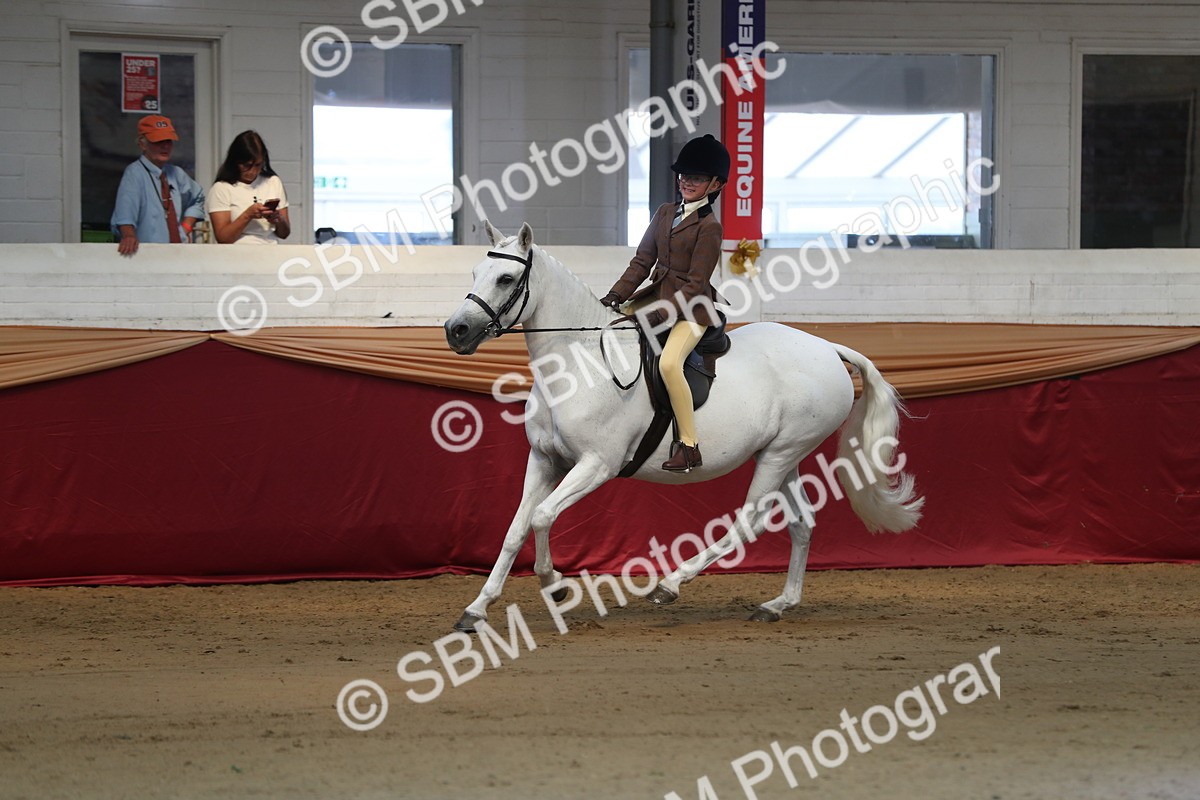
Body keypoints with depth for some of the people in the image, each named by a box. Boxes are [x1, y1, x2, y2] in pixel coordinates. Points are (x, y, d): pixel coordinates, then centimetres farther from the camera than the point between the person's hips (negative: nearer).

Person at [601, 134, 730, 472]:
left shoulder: (709, 227, -11)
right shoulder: (665, 213, 10)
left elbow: (695, 283, -15)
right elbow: (642, 261, 10)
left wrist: (658, 315, -23)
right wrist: (615, 296, -3)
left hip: (691, 307, -8)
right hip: (657, 293, 8)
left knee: (669, 363, -31)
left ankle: (689, 447, -23)